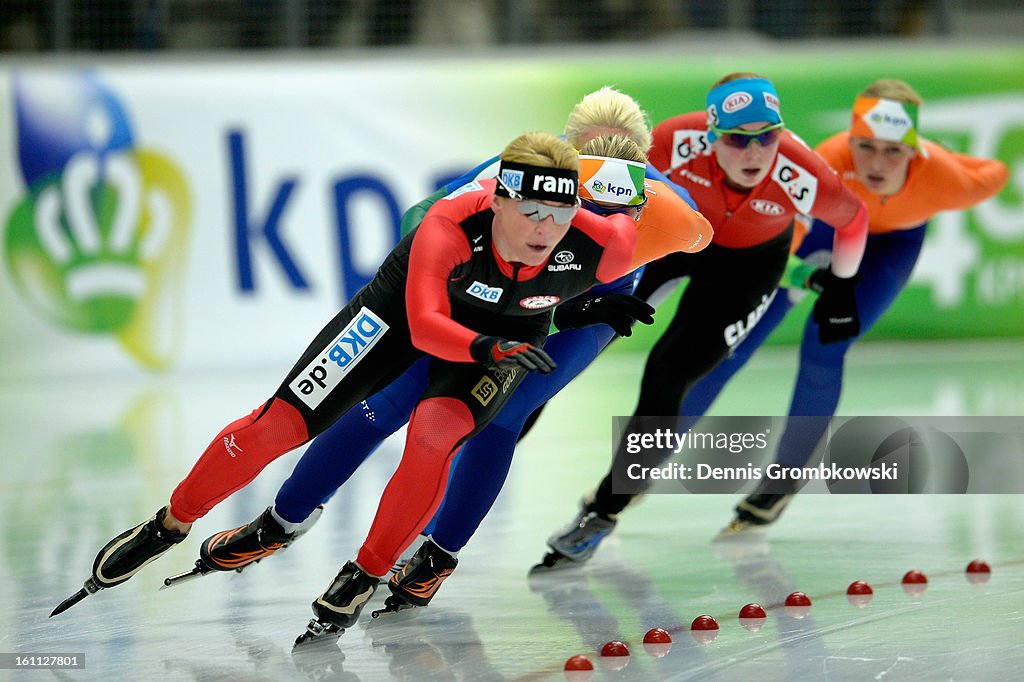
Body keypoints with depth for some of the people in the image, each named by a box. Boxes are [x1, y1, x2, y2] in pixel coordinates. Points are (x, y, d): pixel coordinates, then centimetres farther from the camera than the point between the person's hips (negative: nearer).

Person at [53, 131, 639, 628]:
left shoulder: (601, 248, -35)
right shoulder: (453, 225, -40)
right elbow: (424, 326, -43)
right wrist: (488, 351, -60)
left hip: (510, 332, 1)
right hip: (411, 301, -1)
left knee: (433, 435, -28)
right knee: (280, 423, -3)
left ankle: (367, 575, -6)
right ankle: (170, 525, 19)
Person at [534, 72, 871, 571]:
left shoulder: (800, 177, -36)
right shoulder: (678, 142, -36)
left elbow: (853, 219, -14)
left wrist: (840, 290, -1)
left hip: (748, 260, -2)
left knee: (667, 376, -12)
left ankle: (603, 514, 4)